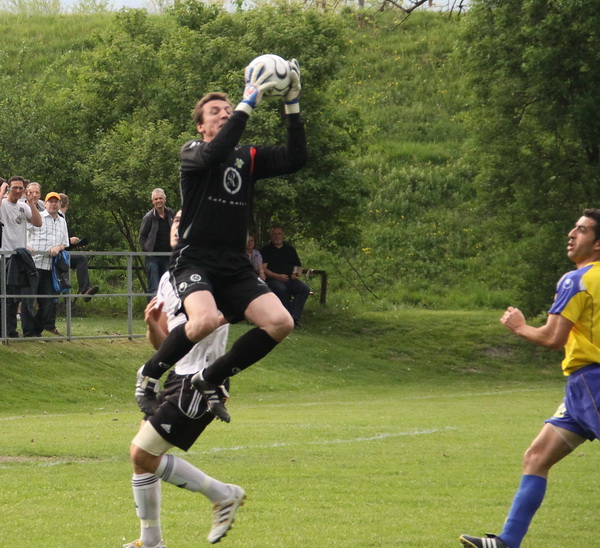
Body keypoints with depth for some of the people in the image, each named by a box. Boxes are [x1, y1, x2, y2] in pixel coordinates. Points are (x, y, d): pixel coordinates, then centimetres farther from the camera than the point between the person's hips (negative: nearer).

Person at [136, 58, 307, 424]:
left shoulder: (249, 157, 13)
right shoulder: (193, 153, 0)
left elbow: (295, 159, 0)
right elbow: (214, 153, -24)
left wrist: (293, 105, -7)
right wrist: (248, 104, -25)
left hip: (235, 266, 6)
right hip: (195, 259, -6)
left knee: (281, 323, -13)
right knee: (206, 320, -34)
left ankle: (210, 379, 3)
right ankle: (151, 374, -7)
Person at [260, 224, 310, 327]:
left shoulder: (290, 249, 24)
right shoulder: (266, 250, 10)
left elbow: (298, 267, 23)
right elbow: (263, 269, -2)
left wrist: (296, 274, -2)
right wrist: (278, 276, -16)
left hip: (290, 280, 4)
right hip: (272, 279, -4)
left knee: (305, 289, -26)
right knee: (281, 289, -39)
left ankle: (293, 318, -34)